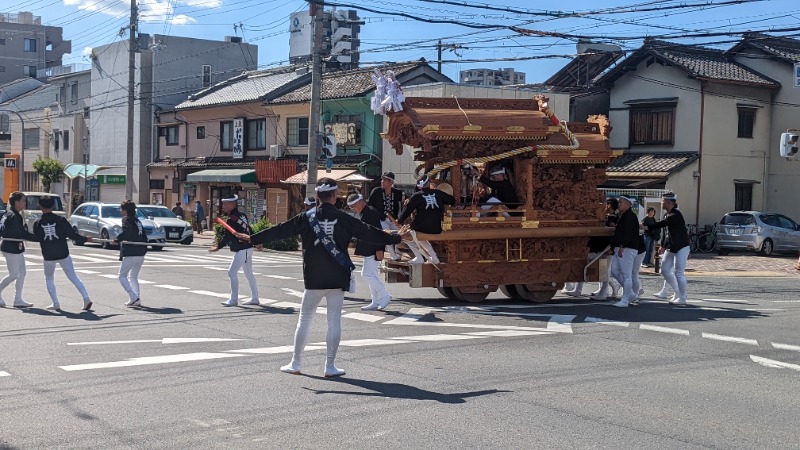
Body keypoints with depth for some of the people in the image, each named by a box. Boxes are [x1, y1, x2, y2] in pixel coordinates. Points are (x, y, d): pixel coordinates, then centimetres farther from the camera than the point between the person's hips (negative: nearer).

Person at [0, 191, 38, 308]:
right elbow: (22, 234, -22)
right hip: (12, 249, -10)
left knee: (21, 273, 9)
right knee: (14, 275, -1)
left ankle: (18, 299, 11)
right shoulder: (14, 216, -19)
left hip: (16, 248, 10)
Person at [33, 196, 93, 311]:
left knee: (49, 279, 19)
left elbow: (37, 238, 6)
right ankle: (86, 299, -5)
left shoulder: (37, 223, -4)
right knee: (73, 277, 6)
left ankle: (55, 304, 9)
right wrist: (85, 239, 6)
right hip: (63, 254, 0)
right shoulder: (60, 219, -7)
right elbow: (72, 234, -7)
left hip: (48, 256, 0)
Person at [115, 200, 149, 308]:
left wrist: (118, 239, -20)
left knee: (122, 276, 2)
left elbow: (127, 231, -24)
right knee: (133, 277, 19)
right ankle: (136, 300, 10)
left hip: (130, 254, -8)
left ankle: (133, 297, -13)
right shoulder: (137, 221, 18)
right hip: (141, 254, 8)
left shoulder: (126, 219, -4)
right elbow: (144, 236, 19)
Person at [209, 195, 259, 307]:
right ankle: (255, 298, 21)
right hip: (248, 248, 10)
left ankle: (234, 299, -6)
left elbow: (227, 236, -18)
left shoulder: (231, 219, -17)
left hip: (242, 250, -10)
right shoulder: (242, 215, 9)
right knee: (249, 273, 15)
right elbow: (249, 230, 18)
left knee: (232, 272, -8)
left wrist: (218, 247, -12)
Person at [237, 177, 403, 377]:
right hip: (337, 278, -1)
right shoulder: (343, 218, -2)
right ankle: (330, 366, 5)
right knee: (334, 320, 5)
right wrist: (395, 237, 16)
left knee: (305, 319, 11)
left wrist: (252, 238, 8)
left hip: (313, 279, 1)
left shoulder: (307, 217, -1)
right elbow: (369, 232, 3)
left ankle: (295, 363, 15)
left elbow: (280, 231, 0)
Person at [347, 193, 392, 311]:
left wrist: (379, 250, -24)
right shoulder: (364, 213, 15)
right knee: (372, 275, 12)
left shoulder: (371, 212, -16)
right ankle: (375, 302, 17)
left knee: (367, 274, -11)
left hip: (373, 251, -10)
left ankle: (385, 296, -2)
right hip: (368, 251, 10)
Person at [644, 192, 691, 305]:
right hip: (671, 248, 10)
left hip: (681, 248, -10)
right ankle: (677, 292, 24)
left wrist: (647, 228, -24)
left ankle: (682, 298, -1)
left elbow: (662, 224, -26)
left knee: (679, 273, -7)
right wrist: (664, 246, 15)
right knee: (665, 270, 12)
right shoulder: (668, 215, 12)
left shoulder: (675, 215, -18)